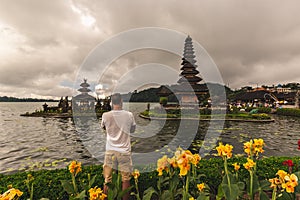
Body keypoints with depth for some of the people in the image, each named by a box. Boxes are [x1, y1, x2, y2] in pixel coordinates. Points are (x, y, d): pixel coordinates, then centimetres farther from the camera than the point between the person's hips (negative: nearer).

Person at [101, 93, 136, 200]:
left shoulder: (106, 115, -8)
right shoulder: (129, 115, -8)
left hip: (110, 151, 1)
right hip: (124, 151, -1)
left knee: (107, 179, 15)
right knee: (126, 179, 13)